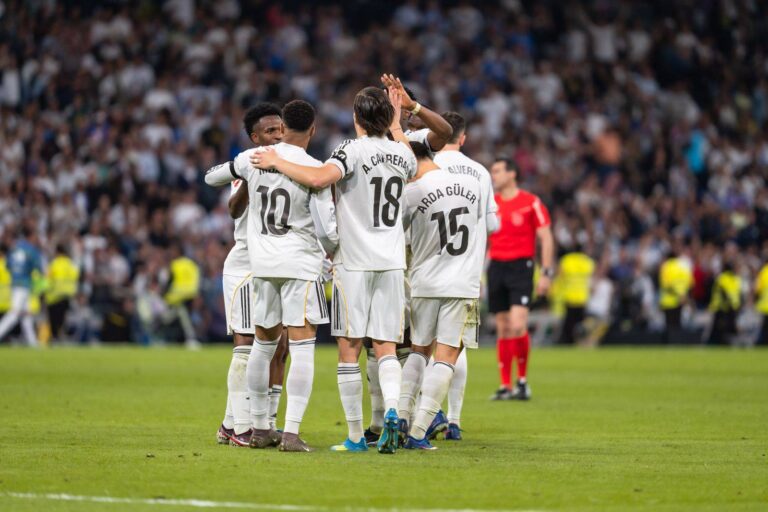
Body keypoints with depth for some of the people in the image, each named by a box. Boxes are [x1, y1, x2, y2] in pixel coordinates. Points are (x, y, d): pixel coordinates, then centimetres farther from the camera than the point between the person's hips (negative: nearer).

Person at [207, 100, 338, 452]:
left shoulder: (253, 158, 2)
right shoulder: (314, 170, -10)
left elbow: (211, 178, 21)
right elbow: (327, 230, -10)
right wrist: (331, 251, 12)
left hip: (262, 263, 5)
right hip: (300, 261, -5)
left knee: (264, 343, 17)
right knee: (302, 347, -5)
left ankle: (260, 428, 22)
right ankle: (291, 433, -14)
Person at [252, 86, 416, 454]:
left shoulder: (353, 150, -11)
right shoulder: (401, 154, 8)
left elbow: (318, 178, -29)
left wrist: (276, 162, -15)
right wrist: (396, 125, 43)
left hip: (354, 264, -5)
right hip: (392, 262, 5)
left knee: (349, 350, 1)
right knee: (386, 347, 5)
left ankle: (355, 436, 0)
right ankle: (391, 410, -21)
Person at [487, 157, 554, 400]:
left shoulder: (531, 203, -3)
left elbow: (546, 238, -2)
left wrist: (546, 273, -8)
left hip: (521, 266, -5)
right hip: (496, 268, 5)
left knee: (517, 325, -17)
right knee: (503, 329, 5)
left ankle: (522, 381, -3)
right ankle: (505, 386, 9)